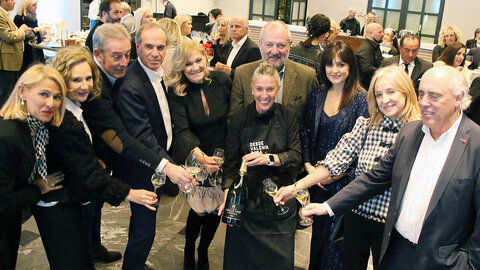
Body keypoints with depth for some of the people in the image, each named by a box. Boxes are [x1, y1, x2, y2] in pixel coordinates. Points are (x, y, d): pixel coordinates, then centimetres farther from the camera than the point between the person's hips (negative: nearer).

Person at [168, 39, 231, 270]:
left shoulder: (222, 81, -6)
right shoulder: (177, 92, -12)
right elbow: (181, 130, -20)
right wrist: (201, 156, -35)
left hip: (223, 157, 2)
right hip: (194, 159, -2)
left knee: (217, 208, 8)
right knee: (200, 208, 0)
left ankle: (203, 250, 37)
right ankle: (189, 251, 32)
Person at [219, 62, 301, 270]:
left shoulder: (288, 116, 0)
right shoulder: (239, 119, 0)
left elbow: (296, 156, -4)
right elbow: (231, 162, 0)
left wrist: (269, 158, -23)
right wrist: (228, 194, -15)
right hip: (246, 201, 0)